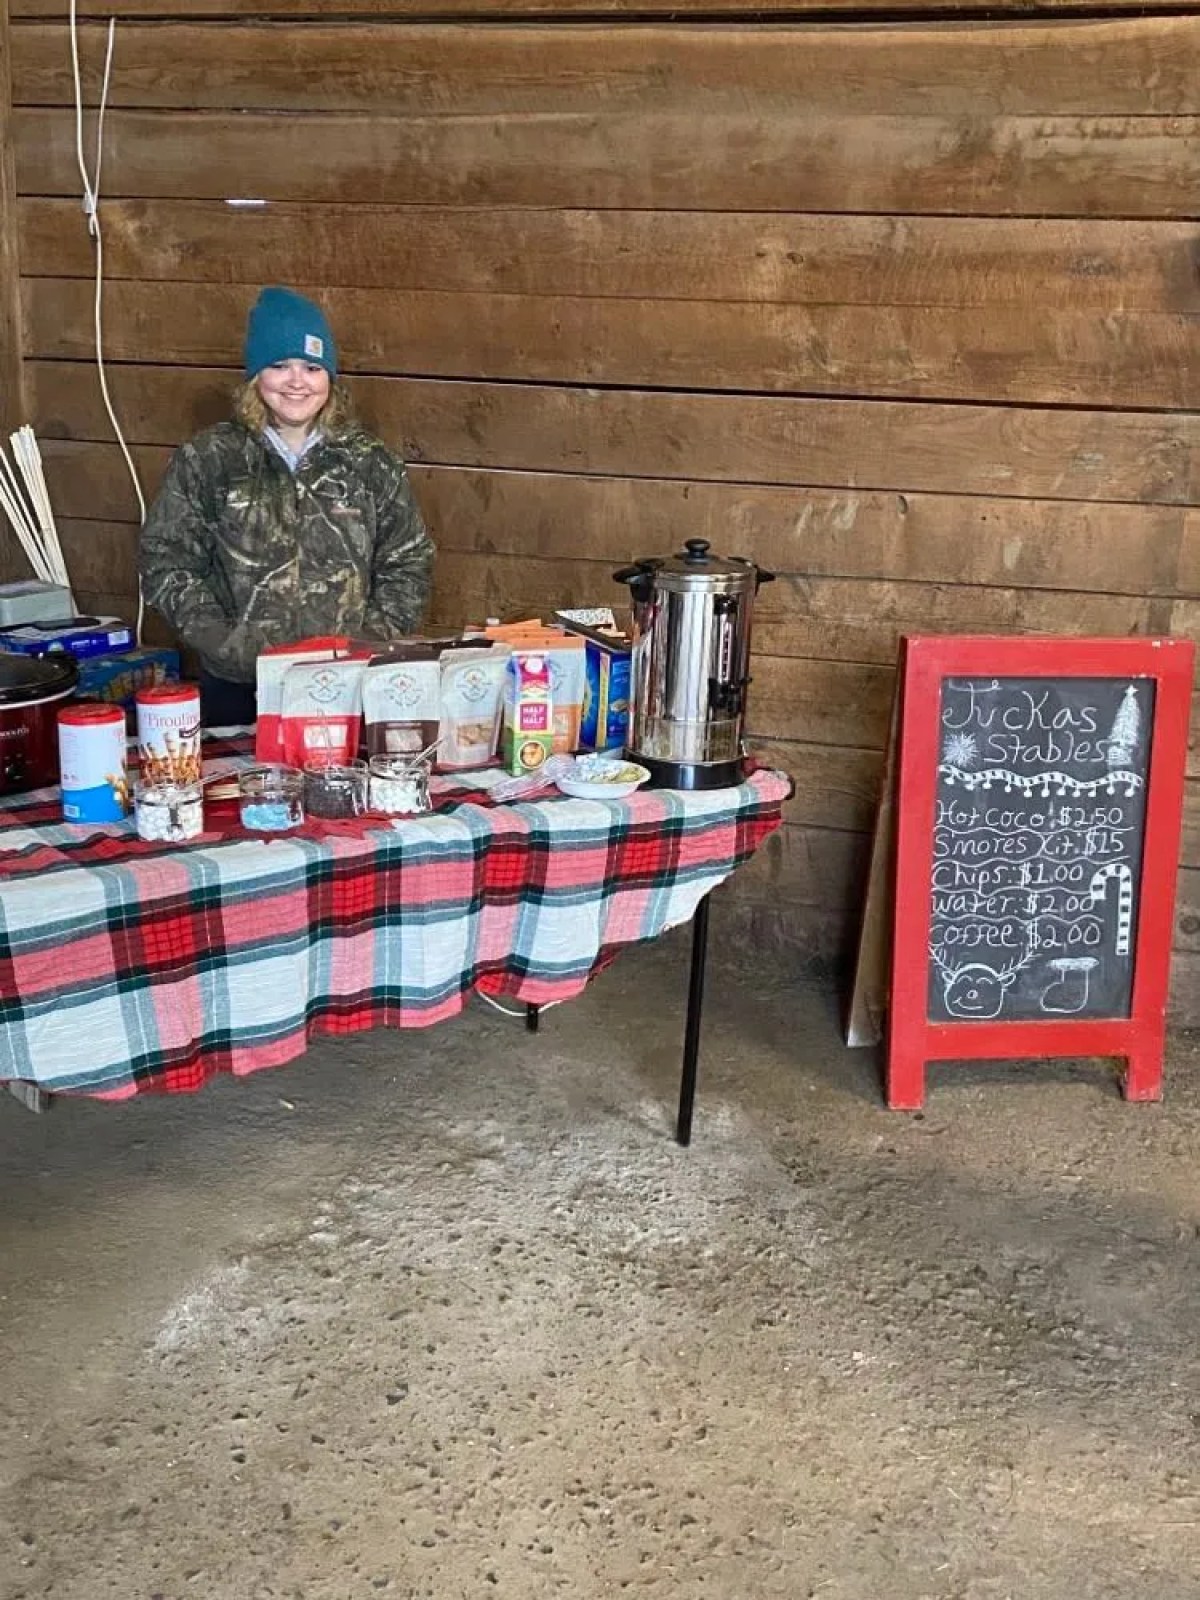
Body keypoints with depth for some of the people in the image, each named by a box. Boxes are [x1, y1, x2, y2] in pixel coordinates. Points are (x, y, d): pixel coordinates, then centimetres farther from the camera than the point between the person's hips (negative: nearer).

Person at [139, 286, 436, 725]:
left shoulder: (370, 462, 4)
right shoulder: (206, 461, 0)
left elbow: (407, 563, 6)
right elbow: (165, 563, -1)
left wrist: (373, 641, -7)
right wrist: (230, 646, -11)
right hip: (238, 689, 0)